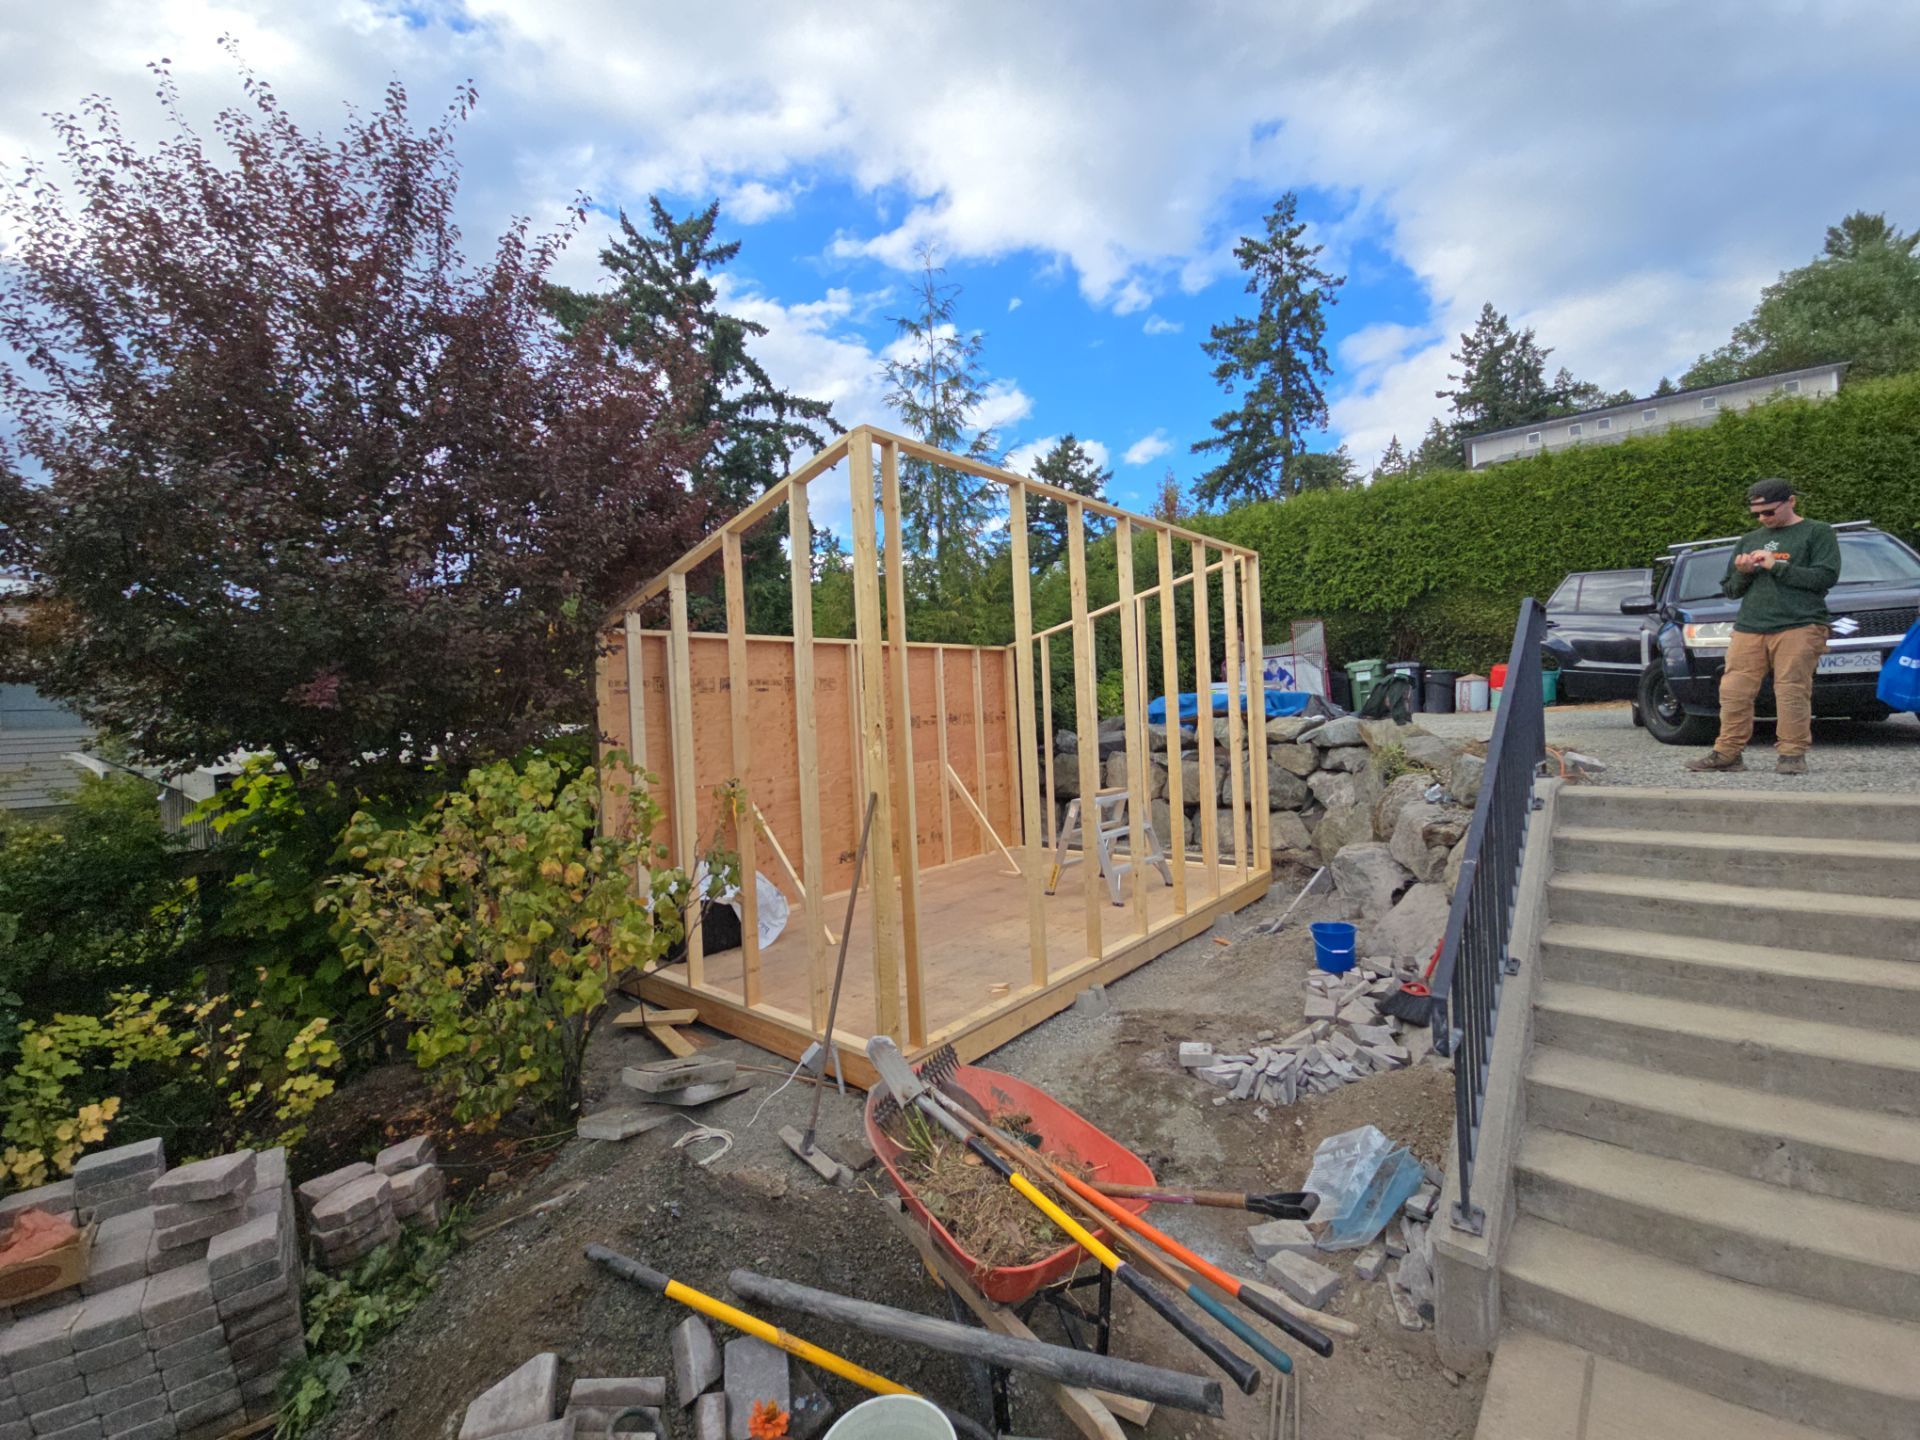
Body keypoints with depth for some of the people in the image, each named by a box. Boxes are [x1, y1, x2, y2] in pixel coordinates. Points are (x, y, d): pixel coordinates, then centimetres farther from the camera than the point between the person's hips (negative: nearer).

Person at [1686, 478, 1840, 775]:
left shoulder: (1817, 533, 9)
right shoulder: (1749, 540, 23)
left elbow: (1826, 576, -3)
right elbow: (1729, 590, 24)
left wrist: (1776, 566, -6)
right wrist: (1742, 573, 4)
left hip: (1798, 626, -4)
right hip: (1748, 628, 4)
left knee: (1792, 692, -9)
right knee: (1734, 693, -4)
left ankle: (1792, 755, -2)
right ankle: (1727, 753, -1)